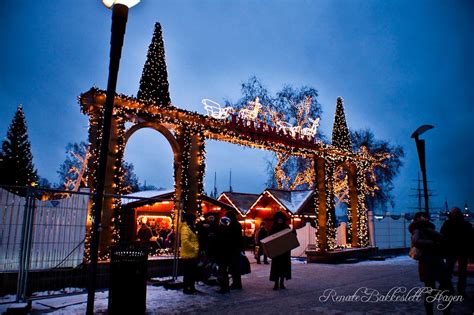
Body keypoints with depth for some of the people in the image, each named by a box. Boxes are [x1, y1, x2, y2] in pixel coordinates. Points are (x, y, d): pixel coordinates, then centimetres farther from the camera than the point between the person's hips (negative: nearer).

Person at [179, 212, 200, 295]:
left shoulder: (191, 228, 18)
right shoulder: (185, 228, -14)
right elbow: (185, 241, -26)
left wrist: (196, 249, 14)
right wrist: (194, 248, -22)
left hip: (193, 254, 10)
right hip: (188, 254, -10)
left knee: (193, 272, 15)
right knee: (188, 272, -2)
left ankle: (191, 287, 24)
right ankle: (186, 288, 6)